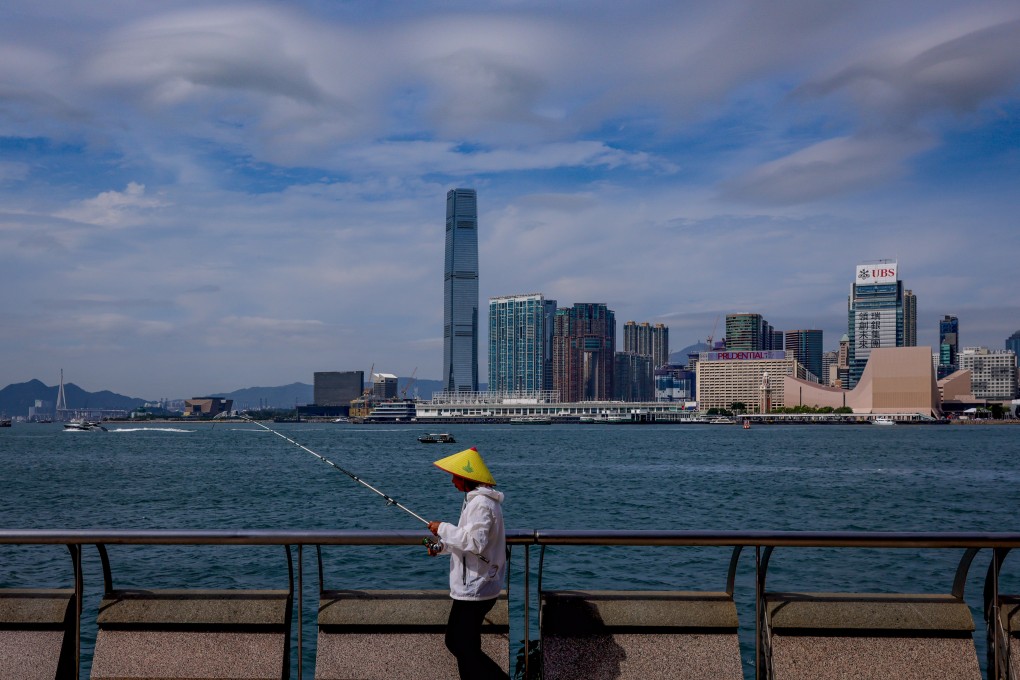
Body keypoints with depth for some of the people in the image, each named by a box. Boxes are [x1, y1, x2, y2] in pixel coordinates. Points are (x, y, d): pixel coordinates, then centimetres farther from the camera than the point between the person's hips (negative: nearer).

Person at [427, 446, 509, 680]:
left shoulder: (481, 503, -19)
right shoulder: (478, 499, 14)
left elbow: (475, 542, -27)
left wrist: (443, 529, -18)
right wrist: (442, 546, 9)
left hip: (475, 589, -10)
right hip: (474, 586, 10)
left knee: (465, 647, -3)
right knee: (458, 642, 18)